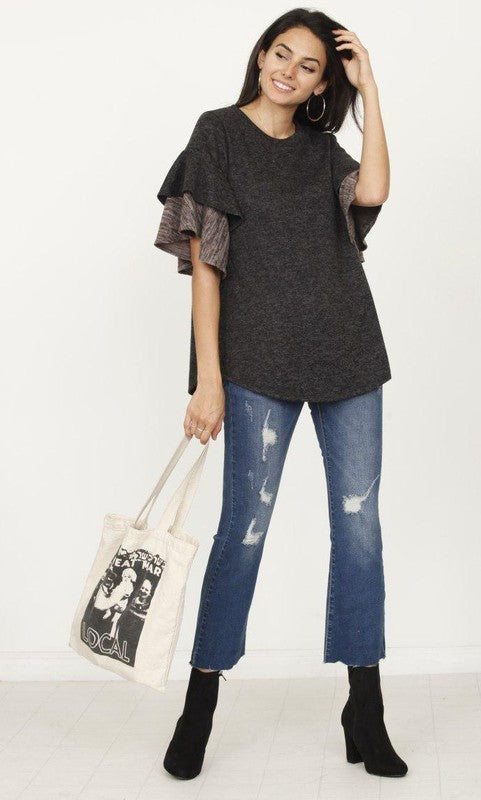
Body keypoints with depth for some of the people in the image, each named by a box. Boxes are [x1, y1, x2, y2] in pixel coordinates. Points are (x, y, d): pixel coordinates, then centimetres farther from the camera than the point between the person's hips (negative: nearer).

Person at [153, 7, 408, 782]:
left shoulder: (321, 148, 16)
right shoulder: (219, 134, 4)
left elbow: (372, 194, -6)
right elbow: (204, 261, -4)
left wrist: (370, 89, -1)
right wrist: (208, 378, -11)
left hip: (345, 352, 4)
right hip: (260, 356, -4)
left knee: (359, 522, 2)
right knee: (246, 526, -5)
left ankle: (365, 714, 11)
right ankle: (199, 708, 10)